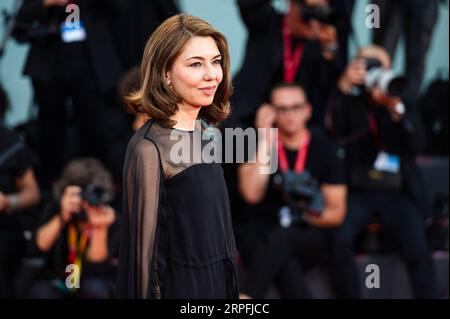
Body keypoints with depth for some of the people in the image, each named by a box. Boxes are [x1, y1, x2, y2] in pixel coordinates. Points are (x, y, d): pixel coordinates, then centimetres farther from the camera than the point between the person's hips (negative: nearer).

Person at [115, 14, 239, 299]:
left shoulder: (204, 131, 4)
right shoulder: (149, 148, -20)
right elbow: (145, 242, -17)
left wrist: (229, 283, 15)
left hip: (218, 282, 7)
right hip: (180, 286, -7)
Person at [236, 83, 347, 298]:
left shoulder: (323, 150, 5)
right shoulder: (256, 144, 4)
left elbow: (337, 214, 6)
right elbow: (252, 194, -13)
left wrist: (310, 215, -16)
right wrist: (264, 141, -13)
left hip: (309, 238, 0)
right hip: (259, 234, 0)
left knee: (280, 238, -37)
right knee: (283, 261, -37)